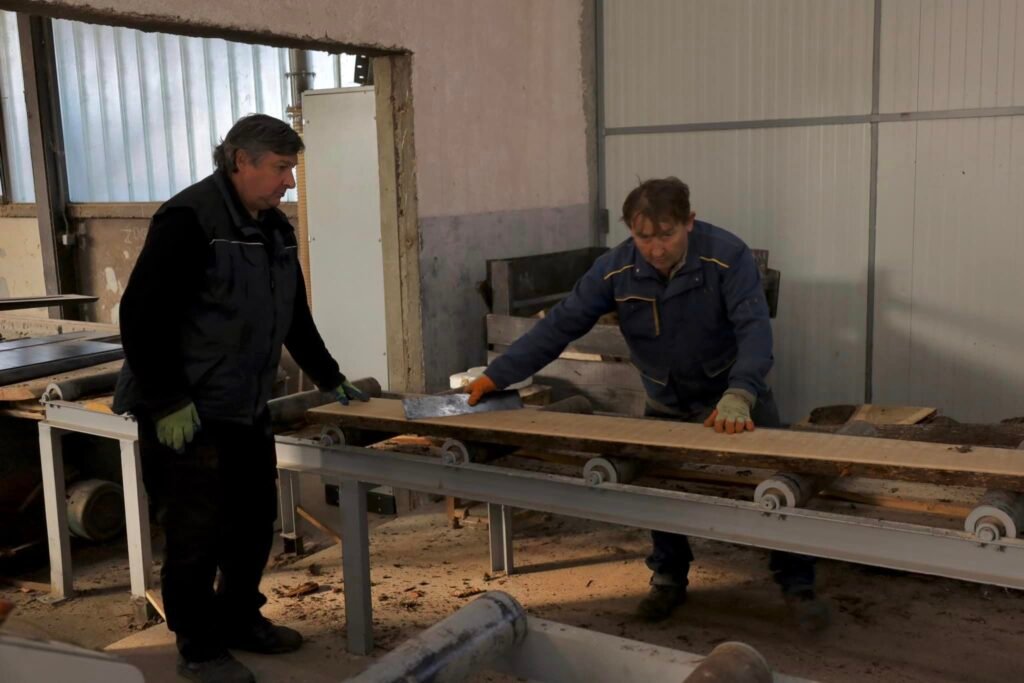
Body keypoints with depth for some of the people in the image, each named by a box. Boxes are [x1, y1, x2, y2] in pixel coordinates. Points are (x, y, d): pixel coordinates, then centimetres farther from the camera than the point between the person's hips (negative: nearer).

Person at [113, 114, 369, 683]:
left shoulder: (275, 227, 11)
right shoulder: (190, 219, -17)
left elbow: (295, 316, 21)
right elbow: (142, 314, -21)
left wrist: (331, 379, 22)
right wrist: (169, 401, -21)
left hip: (248, 408, 9)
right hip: (187, 415, -8)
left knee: (255, 519, 16)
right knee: (198, 532, 1)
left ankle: (240, 619, 35)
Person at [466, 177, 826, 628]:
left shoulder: (727, 255, -29)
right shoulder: (615, 270, -21)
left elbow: (754, 328, -36)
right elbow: (560, 325, -19)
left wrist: (739, 395, -53)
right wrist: (497, 375, -23)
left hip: (734, 392, -2)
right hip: (666, 401, 2)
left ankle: (797, 585, 12)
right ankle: (669, 578, 24)